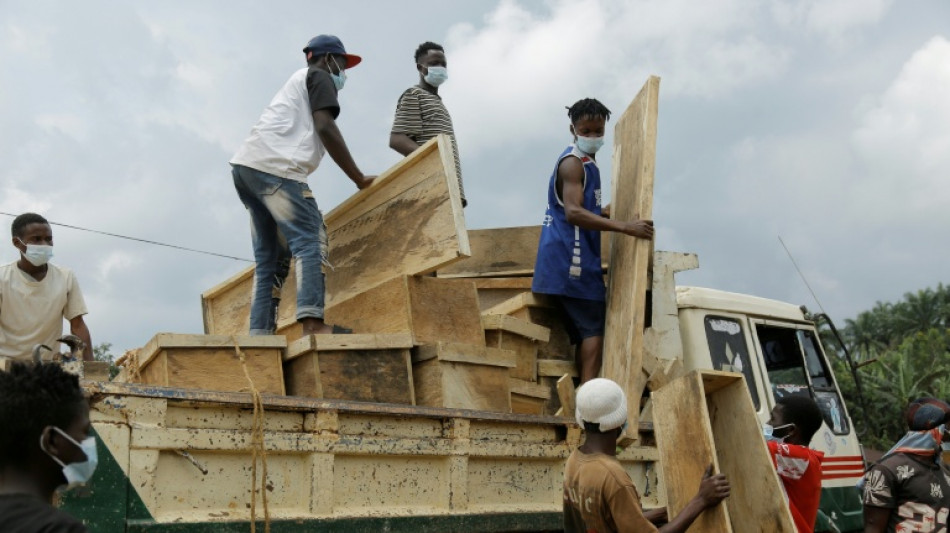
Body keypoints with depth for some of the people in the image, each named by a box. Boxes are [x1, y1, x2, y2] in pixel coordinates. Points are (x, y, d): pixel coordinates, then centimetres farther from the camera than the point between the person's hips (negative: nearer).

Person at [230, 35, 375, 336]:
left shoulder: (297, 82, 36)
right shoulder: (319, 77, 10)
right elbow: (325, 127, -6)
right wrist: (359, 179, -5)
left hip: (246, 166, 9)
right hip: (273, 166, -9)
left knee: (270, 257, 5)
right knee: (310, 240, -16)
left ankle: (260, 334, -3)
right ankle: (312, 322, -30)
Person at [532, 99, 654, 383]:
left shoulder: (586, 162, 20)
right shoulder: (572, 163, -12)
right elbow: (573, 212, -26)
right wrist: (623, 226, -29)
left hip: (578, 258, 10)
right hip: (571, 257, -10)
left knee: (584, 329, 10)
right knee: (594, 325, -12)